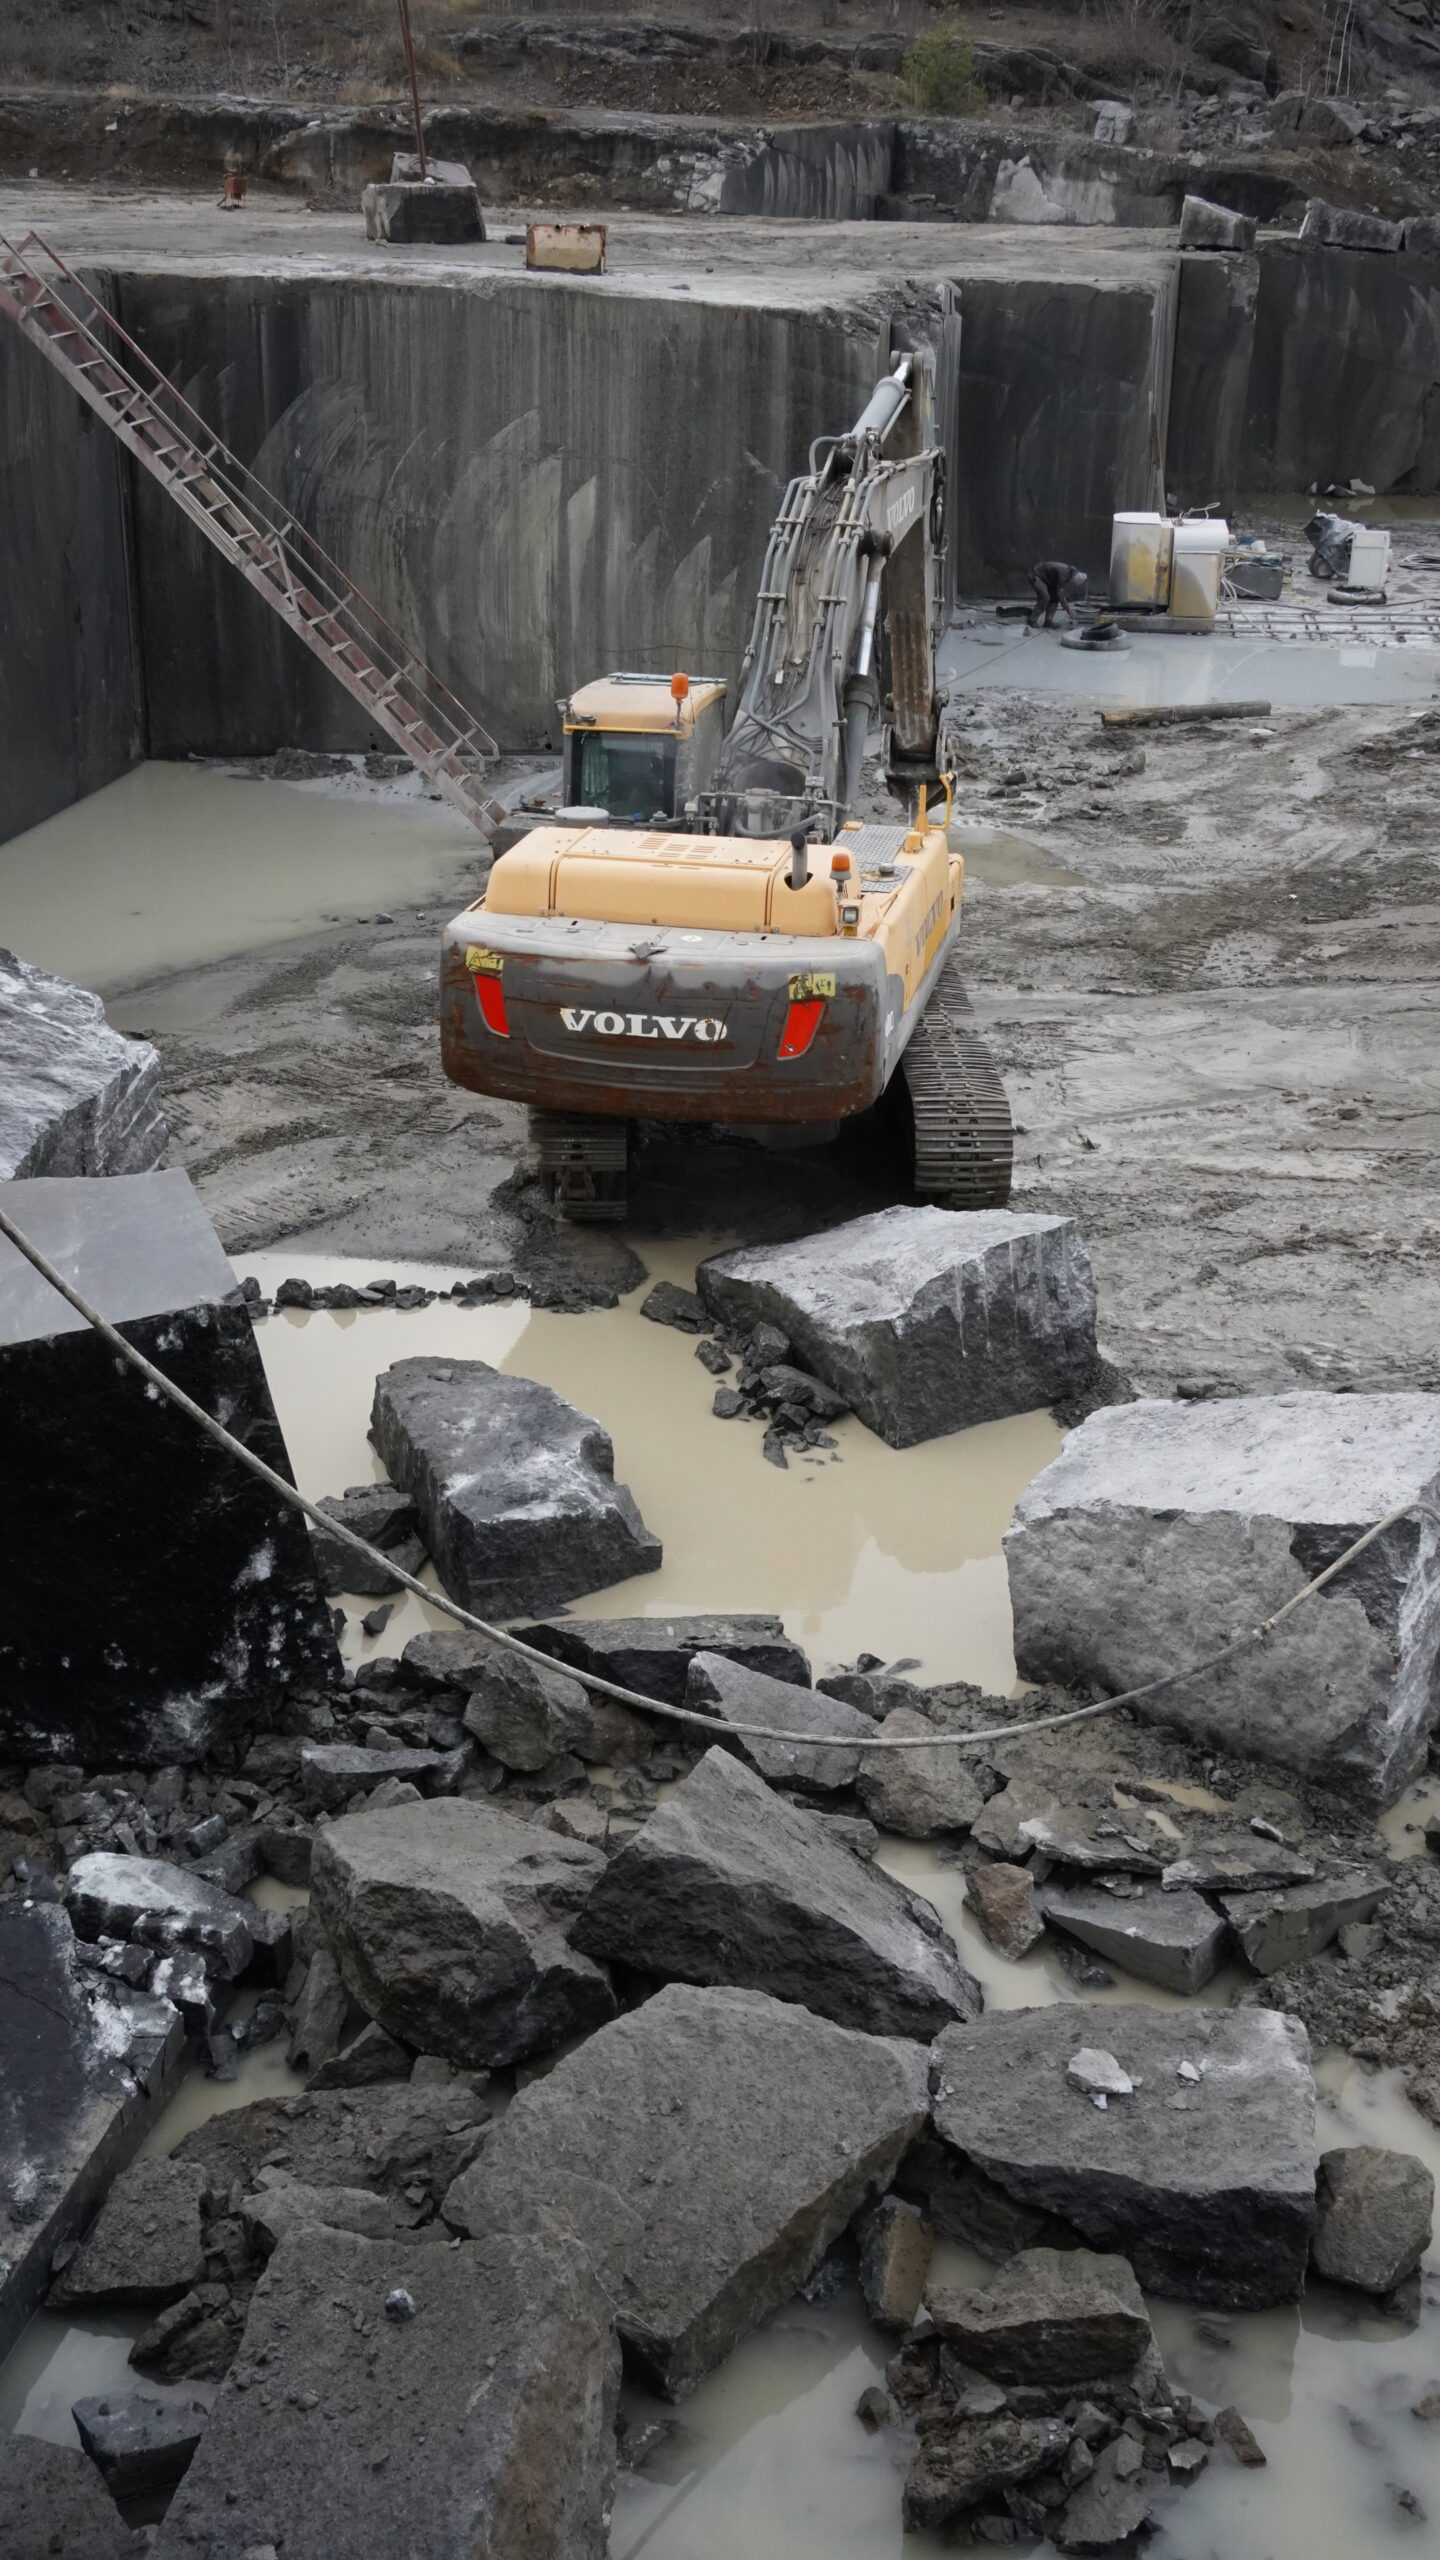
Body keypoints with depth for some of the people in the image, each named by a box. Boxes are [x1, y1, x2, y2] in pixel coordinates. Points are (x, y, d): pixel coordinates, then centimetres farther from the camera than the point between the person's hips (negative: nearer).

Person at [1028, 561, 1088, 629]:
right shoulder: (1063, 574, -28)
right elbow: (1060, 593, -28)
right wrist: (1069, 611, -24)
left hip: (1044, 578, 10)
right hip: (1036, 576, -10)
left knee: (1054, 597, 2)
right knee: (1044, 598, -19)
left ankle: (1048, 621, -1)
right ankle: (1032, 621, -12)